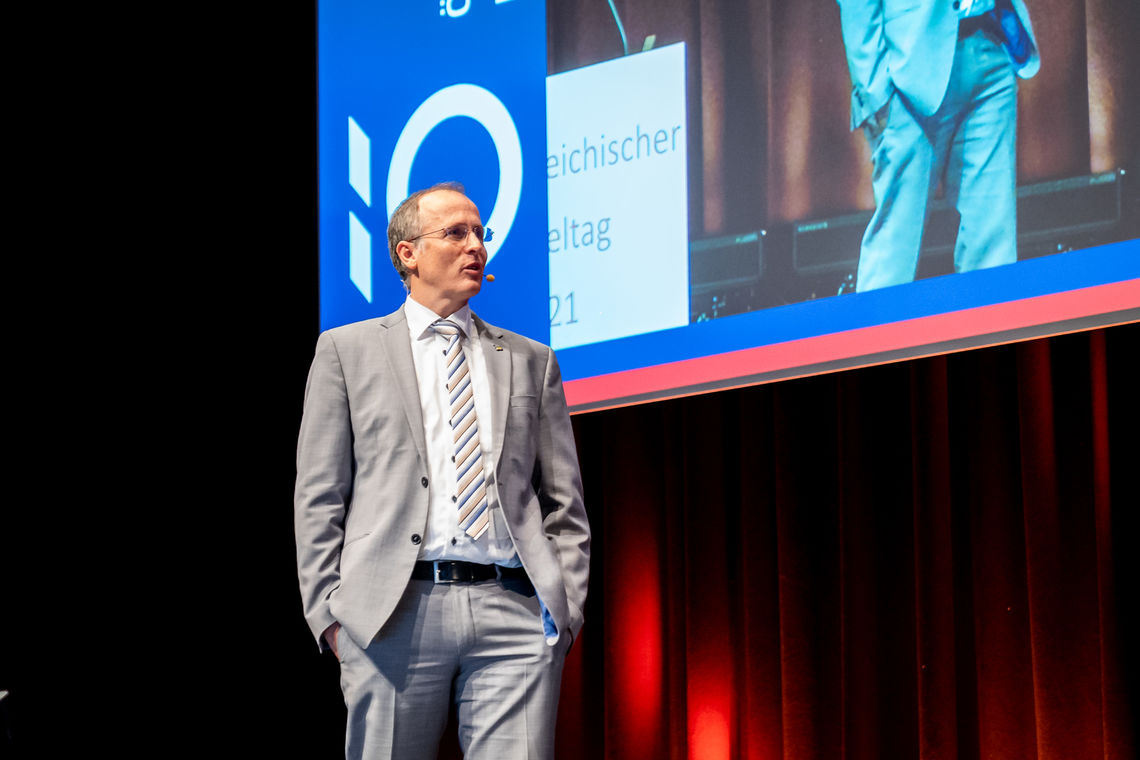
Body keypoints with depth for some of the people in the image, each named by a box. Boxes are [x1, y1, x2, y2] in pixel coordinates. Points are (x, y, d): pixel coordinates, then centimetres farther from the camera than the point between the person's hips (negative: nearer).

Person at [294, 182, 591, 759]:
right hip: (392, 615, -1)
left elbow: (565, 504, 16)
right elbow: (318, 498, 8)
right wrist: (329, 612, -3)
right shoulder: (348, 351, 13)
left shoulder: (531, 361, 19)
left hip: (514, 613, 2)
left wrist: (566, 608, 4)